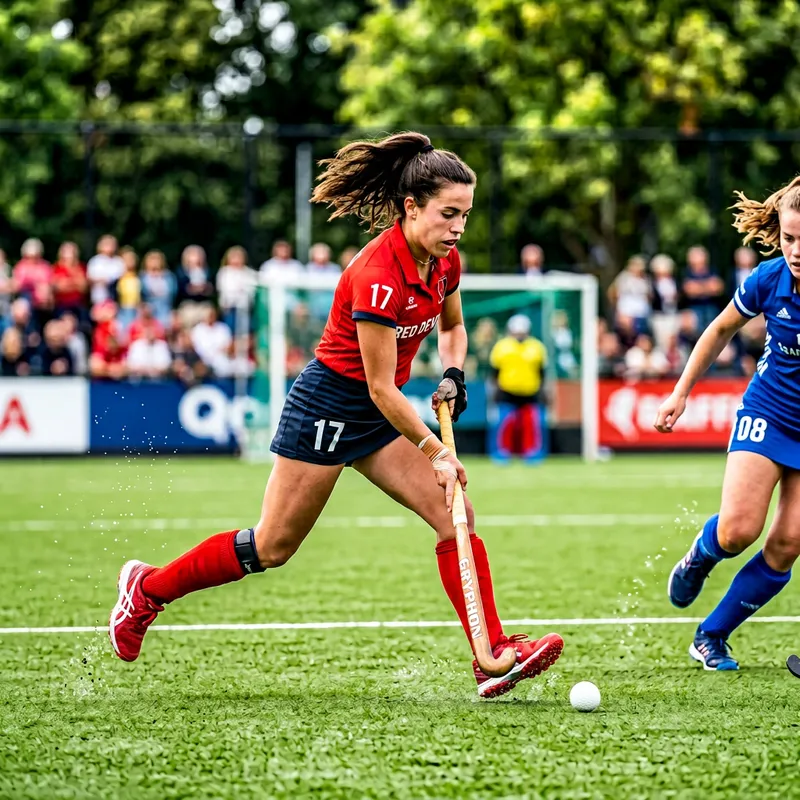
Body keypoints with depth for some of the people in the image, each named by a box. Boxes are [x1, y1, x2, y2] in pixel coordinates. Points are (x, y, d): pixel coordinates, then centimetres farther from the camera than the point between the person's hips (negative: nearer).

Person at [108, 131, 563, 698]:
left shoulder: (445, 262, -3)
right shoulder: (378, 278, -28)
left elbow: (453, 326, 19)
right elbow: (382, 387, -24)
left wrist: (453, 375, 0)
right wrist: (436, 452, -21)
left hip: (380, 413, 8)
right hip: (328, 405, -8)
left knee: (455, 516, -7)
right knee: (273, 547, 2)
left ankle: (494, 656, -10)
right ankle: (148, 588, 21)